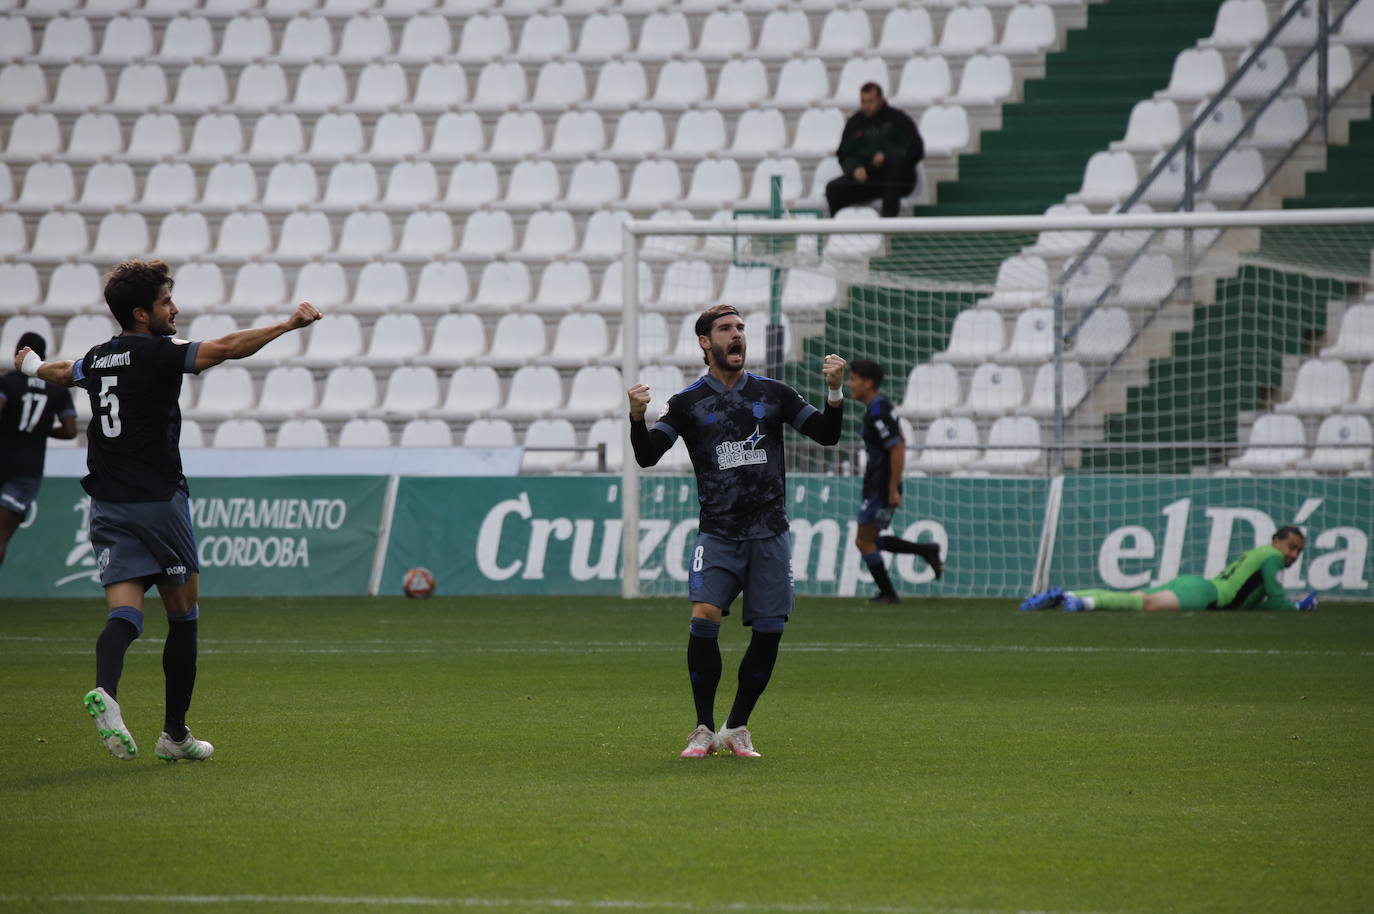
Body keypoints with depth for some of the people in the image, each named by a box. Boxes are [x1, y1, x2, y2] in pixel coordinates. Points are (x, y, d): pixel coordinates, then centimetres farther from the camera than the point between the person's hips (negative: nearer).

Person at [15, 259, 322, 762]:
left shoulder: (97, 359, 11)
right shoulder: (157, 354, -10)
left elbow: (64, 372, 34)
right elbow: (227, 347, -23)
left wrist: (33, 366, 57)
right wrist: (288, 325, -20)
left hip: (107, 507, 5)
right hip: (158, 502, -5)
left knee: (124, 611, -5)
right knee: (183, 615, 10)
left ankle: (105, 689, -36)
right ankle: (175, 734, 13)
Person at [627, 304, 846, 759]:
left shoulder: (772, 393, 10)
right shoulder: (688, 402, 4)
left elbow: (826, 434, 9)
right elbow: (647, 456, -5)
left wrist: (834, 391, -8)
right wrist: (637, 417, -24)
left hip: (770, 533, 2)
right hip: (717, 533, -2)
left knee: (768, 631, -2)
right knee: (703, 618, -20)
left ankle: (737, 729, 15)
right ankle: (704, 730, -8)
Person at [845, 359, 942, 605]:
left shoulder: (878, 413, -20)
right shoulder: (880, 405, 12)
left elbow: (898, 449, -25)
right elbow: (899, 444, 21)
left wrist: (893, 490, -23)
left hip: (882, 490, -10)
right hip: (876, 486, 10)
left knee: (864, 541, 0)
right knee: (869, 540, 16)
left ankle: (887, 594, 6)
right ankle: (925, 550, 14)